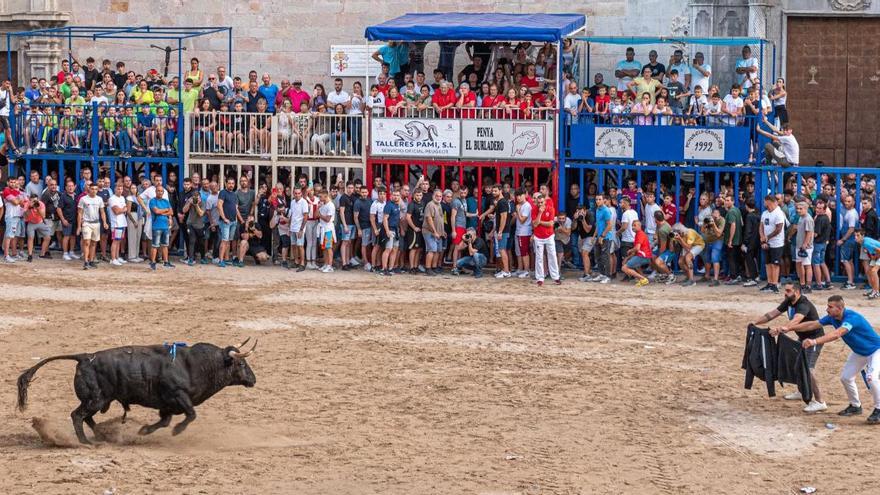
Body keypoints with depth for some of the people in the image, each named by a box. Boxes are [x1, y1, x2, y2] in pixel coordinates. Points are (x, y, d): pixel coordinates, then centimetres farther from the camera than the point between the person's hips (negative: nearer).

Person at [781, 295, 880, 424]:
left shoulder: (852, 317, -37)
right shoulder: (832, 318, -12)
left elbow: (836, 334, -51)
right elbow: (812, 325, -9)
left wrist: (815, 341, -63)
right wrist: (789, 328, -17)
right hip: (859, 352, 9)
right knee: (845, 377, 9)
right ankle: (855, 406, 28)